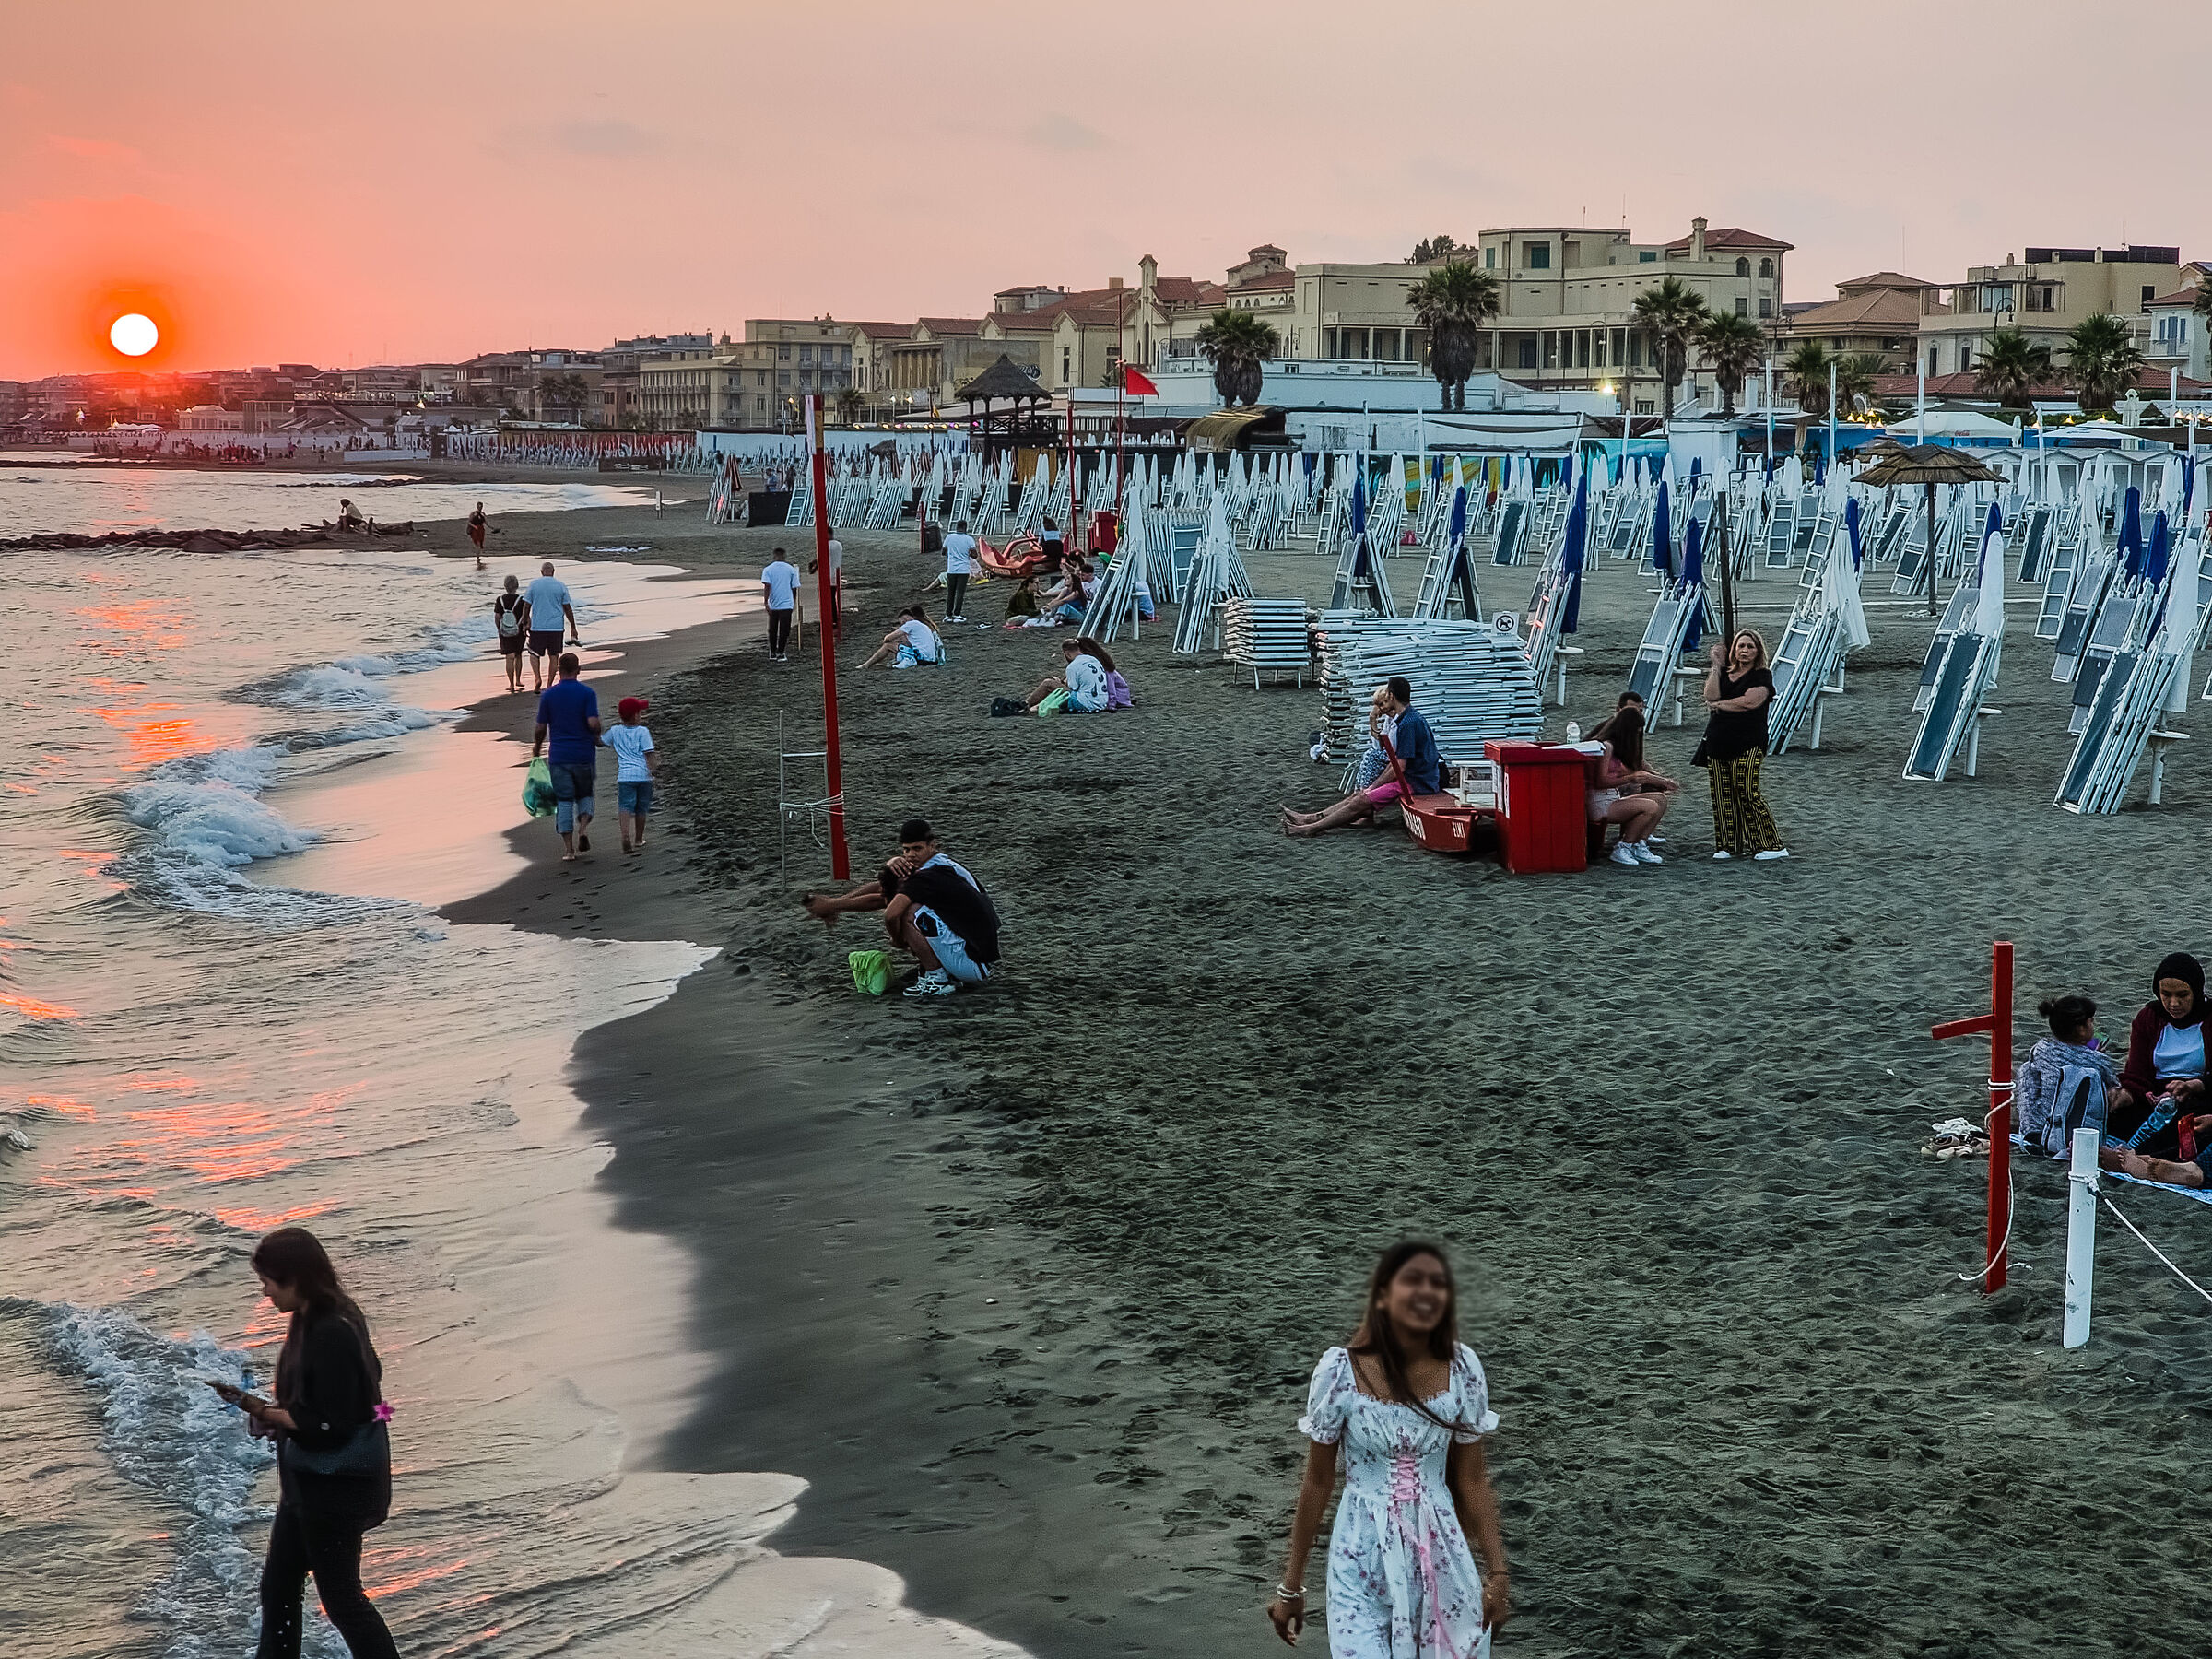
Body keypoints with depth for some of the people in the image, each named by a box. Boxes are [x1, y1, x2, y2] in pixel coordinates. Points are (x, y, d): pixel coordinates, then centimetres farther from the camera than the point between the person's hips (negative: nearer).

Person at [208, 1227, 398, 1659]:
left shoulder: (332, 1334, -27)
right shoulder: (311, 1321, 3)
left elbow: (331, 1426, -26)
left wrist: (267, 1412, -17)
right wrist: (273, 1409, -1)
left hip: (337, 1485, -10)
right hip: (310, 1480, 10)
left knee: (340, 1595, 3)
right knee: (278, 1585, 19)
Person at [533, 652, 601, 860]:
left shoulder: (548, 695, -1)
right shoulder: (587, 693, -5)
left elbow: (541, 728, 1)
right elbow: (593, 723, -15)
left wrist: (537, 747, 20)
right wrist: (597, 738, 7)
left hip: (558, 756, 0)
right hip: (584, 754, 0)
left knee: (564, 801, 5)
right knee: (585, 795, 18)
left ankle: (568, 849, 1)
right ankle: (583, 830, -7)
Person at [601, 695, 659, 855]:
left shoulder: (615, 731, 8)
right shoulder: (642, 731, 0)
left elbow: (601, 742, 23)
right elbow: (649, 752, -8)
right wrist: (653, 768, -7)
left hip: (625, 775, 1)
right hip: (644, 775, -1)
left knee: (625, 807, -7)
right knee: (641, 809, 13)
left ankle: (625, 834, -31)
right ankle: (638, 840, 24)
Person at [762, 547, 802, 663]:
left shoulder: (768, 569, 0)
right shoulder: (791, 569, 2)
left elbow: (767, 586, -11)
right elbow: (794, 588, 4)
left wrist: (766, 602, -13)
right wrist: (794, 604, 15)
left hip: (773, 605, 1)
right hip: (787, 604, -1)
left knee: (772, 630, 12)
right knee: (784, 630, 3)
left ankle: (772, 653, 17)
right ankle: (781, 654, 2)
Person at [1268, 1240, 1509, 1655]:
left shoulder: (1462, 1368, -6)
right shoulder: (1340, 1369, -12)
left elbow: (1472, 1480, 2)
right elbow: (1318, 1481, -3)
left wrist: (1497, 1570, 0)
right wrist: (1291, 1584, 2)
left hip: (1440, 1560, 2)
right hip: (1363, 1563, -2)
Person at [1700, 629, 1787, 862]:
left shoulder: (1762, 677, 1)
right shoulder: (1724, 674, 17)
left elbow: (1750, 701, -15)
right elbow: (1711, 695, -1)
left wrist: (1719, 705, -3)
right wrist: (1717, 665, -1)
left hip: (1747, 744, -6)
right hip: (1718, 743, 6)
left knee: (1748, 794, -13)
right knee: (1722, 796, 2)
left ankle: (1772, 845, -9)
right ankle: (1729, 846, 9)